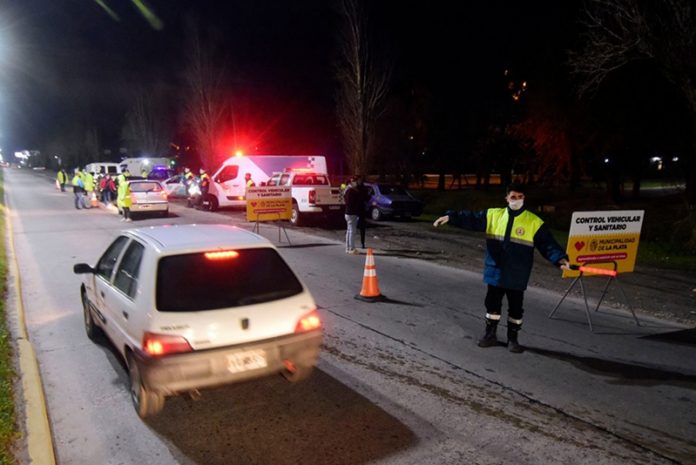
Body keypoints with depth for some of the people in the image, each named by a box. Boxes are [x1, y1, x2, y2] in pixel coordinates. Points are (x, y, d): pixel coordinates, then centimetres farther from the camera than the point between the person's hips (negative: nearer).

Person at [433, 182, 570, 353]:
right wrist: (450, 217, -11)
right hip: (495, 273, 2)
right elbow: (470, 218, 0)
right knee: (492, 304, 13)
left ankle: (512, 339, 25)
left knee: (515, 308, 9)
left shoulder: (534, 222, -4)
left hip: (517, 277, -2)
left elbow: (548, 244, -7)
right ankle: (490, 335, 29)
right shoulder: (493, 215, 3)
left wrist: (560, 259, -22)